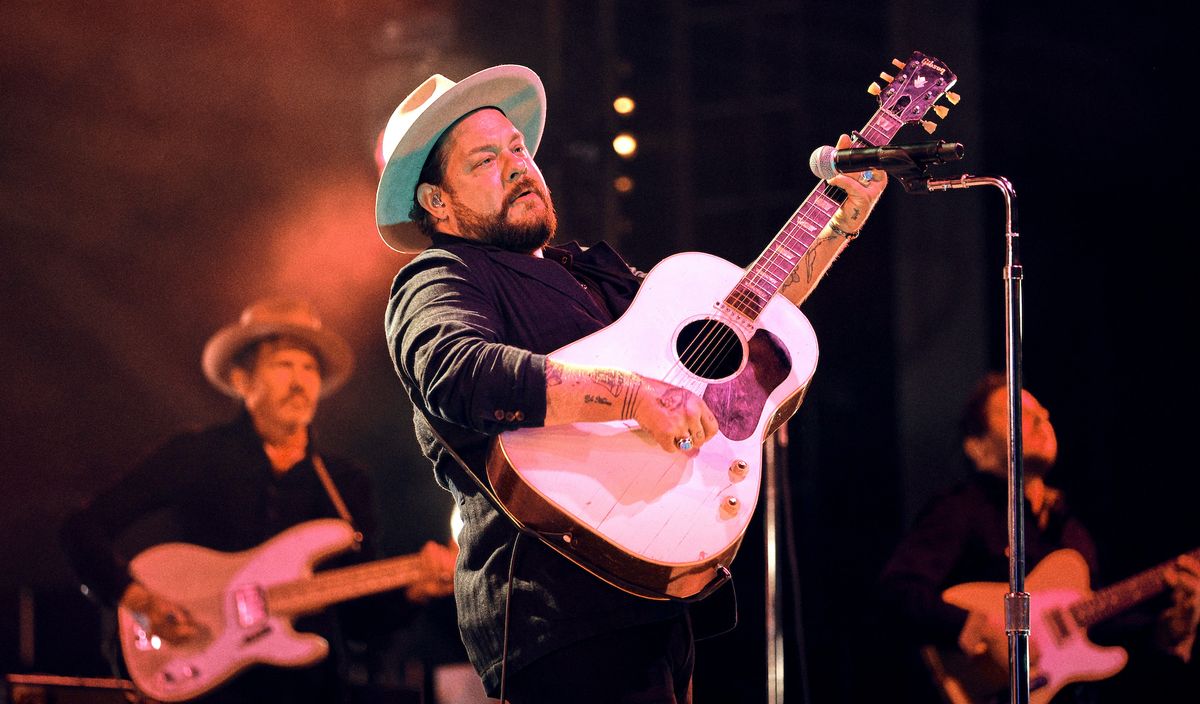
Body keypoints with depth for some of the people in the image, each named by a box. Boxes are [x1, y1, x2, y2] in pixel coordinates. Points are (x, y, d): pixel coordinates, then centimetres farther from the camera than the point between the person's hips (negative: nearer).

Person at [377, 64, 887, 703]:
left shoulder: (592, 270, 23)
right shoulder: (437, 284, -4)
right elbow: (458, 375, -27)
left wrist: (841, 226, 21)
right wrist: (634, 395, -32)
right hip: (564, 612, -8)